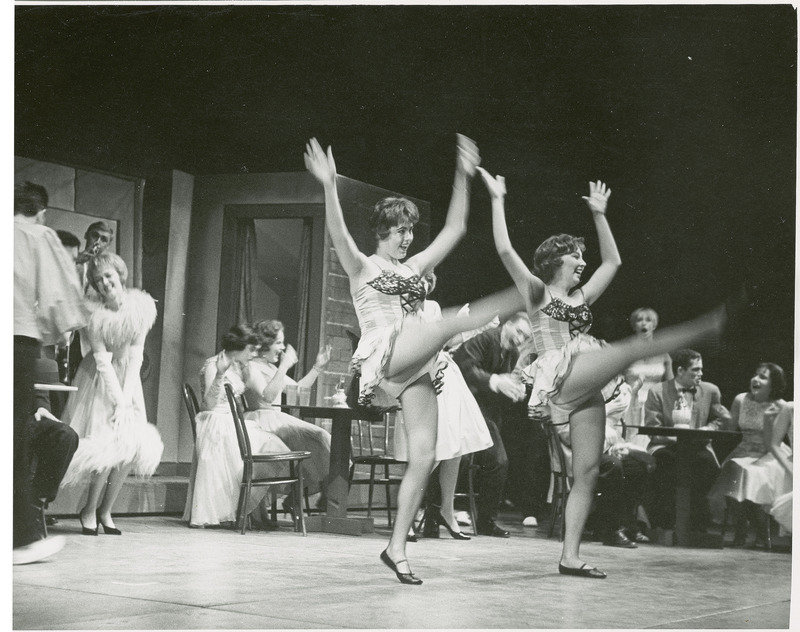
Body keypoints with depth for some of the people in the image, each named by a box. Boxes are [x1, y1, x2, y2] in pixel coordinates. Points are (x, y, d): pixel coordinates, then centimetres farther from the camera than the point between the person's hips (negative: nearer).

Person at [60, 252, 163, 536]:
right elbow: (103, 361, -17)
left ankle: (105, 512, 7)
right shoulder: (95, 315, -18)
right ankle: (89, 511, 2)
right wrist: (118, 400, -21)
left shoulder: (140, 305, -10)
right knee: (108, 445, -14)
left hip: (127, 380, 4)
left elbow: (136, 354, -10)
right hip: (100, 381, -4)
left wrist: (126, 398, -15)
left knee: (133, 444, -6)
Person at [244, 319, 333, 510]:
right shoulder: (251, 367, -6)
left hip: (276, 419, 9)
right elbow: (267, 396, -22)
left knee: (321, 437, -11)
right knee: (317, 437, -23)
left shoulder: (271, 368, 23)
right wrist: (284, 366, -23)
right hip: (261, 421, -9)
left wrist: (317, 367, 20)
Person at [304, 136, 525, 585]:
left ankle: (397, 549, 2)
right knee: (448, 325, -30)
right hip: (383, 358, -6)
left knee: (424, 456, -4)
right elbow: (339, 234, -13)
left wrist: (464, 176, 14)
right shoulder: (362, 266, 8)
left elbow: (455, 229, 20)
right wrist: (330, 187, -28)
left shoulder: (415, 268, 23)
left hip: (416, 368, 6)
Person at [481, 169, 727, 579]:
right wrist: (498, 200, -5)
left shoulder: (581, 297, 25)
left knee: (588, 472, 0)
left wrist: (599, 214, 32)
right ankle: (709, 326, -31)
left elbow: (612, 261, 32)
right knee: (632, 348, -25)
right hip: (562, 378, -7)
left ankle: (570, 556, 0)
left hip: (587, 389, 7)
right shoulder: (536, 291, 7)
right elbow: (504, 250, -5)